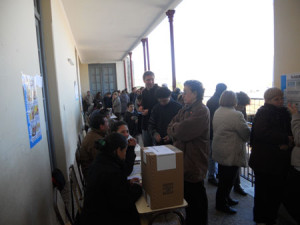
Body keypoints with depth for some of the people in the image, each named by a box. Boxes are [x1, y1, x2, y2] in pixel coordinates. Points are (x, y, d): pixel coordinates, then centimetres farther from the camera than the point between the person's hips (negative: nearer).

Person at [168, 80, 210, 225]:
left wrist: (173, 128, -6)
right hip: (183, 158, 8)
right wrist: (177, 129, -13)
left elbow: (183, 132, -25)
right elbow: (171, 127, 7)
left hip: (194, 161, -8)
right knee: (186, 191, 20)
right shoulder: (185, 109, 11)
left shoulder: (201, 111, -17)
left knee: (196, 193, 8)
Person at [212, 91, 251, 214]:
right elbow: (247, 134, -16)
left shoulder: (217, 112, 4)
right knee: (228, 179, 6)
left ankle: (225, 198, 38)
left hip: (220, 151, 9)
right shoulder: (236, 115, -22)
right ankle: (221, 204, 19)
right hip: (231, 153, -9)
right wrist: (247, 126, 4)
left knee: (224, 177, 22)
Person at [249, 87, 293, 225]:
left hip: (280, 161, 6)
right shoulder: (263, 113, -10)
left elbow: (290, 133, 11)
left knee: (277, 191, 12)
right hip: (264, 161, -6)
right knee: (263, 192, 6)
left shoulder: (284, 113, 12)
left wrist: (287, 144, -10)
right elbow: (261, 133, -24)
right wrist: (285, 138, -19)